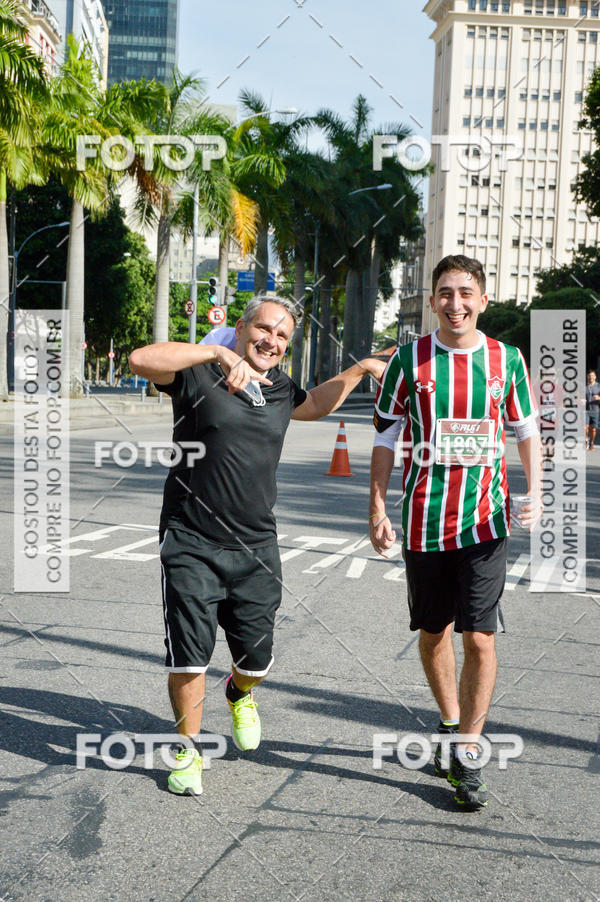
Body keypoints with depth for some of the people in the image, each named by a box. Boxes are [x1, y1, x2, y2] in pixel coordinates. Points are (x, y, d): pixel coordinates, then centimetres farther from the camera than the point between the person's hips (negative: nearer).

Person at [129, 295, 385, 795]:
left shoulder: (282, 390, 12)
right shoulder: (200, 375, -6)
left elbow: (315, 404, 36)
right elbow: (141, 359, -25)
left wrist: (359, 370, 29)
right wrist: (220, 353, -30)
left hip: (256, 547, 5)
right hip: (192, 544, -5)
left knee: (256, 658, 10)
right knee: (189, 656, -5)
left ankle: (240, 695, 46)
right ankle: (189, 751, 18)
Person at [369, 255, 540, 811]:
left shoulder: (506, 360, 3)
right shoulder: (409, 359, 0)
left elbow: (526, 430, 13)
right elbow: (385, 437, 5)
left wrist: (534, 494, 0)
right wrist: (377, 509, 0)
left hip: (485, 521, -1)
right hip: (424, 521, 1)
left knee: (479, 638, -6)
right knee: (433, 633, 13)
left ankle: (467, 754, 6)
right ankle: (451, 724, 36)